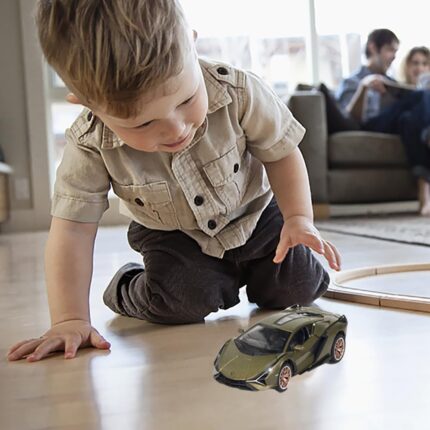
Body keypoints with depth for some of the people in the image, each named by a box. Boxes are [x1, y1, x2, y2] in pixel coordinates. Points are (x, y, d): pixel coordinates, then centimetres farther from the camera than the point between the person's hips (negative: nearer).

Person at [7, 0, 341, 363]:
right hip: (170, 235, -1)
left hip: (254, 213, 2)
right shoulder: (90, 145, -30)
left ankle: (245, 271, 29)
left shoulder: (239, 93, -32)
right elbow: (72, 229, -25)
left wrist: (299, 218, -22)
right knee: (185, 299, -25)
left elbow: (281, 152, -13)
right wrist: (70, 320, -30)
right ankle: (126, 289, 10)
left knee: (297, 288, -6)